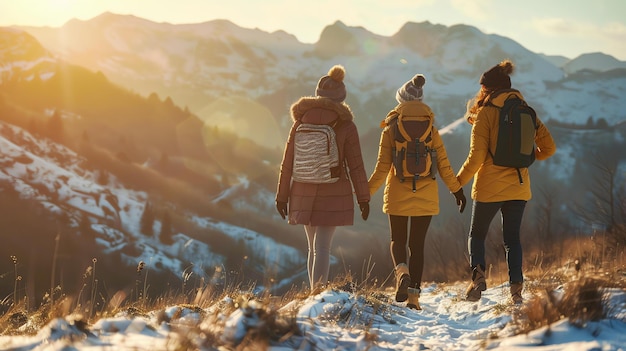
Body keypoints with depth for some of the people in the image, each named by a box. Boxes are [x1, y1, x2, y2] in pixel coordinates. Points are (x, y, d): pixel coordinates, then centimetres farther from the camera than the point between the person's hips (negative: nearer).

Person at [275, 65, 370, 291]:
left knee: (313, 247, 15)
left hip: (304, 193, 3)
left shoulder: (301, 122, 1)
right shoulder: (345, 126, -6)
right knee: (322, 247, -7)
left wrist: (282, 196, 8)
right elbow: (355, 165, -4)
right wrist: (363, 198, 4)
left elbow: (288, 162, 2)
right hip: (334, 194, -3)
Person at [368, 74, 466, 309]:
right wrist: (457, 190, 13)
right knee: (417, 244, 9)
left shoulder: (390, 130, -4)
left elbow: (382, 168, -6)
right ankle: (414, 295, 3)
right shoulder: (431, 130, 0)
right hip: (426, 197, 1)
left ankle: (402, 270, -17)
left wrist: (366, 192, 2)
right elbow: (443, 166, 1)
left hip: (397, 195, -1)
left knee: (398, 240, 14)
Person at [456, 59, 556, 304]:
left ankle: (478, 274, -11)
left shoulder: (486, 113, -9)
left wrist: (459, 181, -1)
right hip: (519, 187, 4)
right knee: (512, 238, 12)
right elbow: (549, 147, 6)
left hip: (489, 187, -4)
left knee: (477, 235, 12)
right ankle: (516, 286, -4)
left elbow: (476, 157, -13)